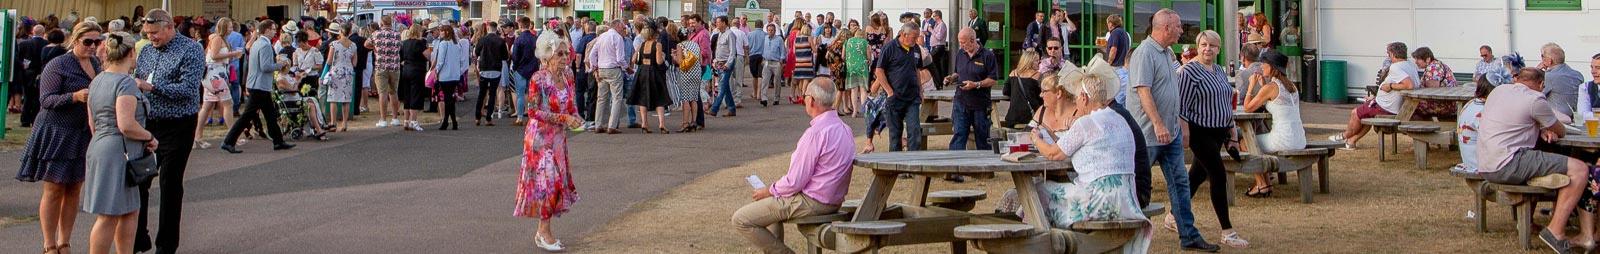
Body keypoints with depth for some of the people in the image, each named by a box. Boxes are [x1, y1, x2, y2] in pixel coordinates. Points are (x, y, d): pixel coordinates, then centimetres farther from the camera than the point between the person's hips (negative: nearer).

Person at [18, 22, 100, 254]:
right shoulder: (57, 65, -11)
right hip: (57, 133, -6)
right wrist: (75, 97, -29)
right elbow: (46, 99, -16)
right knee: (54, 190, 0)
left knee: (74, 191, 9)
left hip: (84, 136, 6)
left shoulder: (97, 63, 9)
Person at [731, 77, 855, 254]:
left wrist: (769, 191, -3)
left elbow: (795, 182, -22)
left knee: (740, 220, -7)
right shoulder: (844, 129, 7)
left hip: (811, 203, -10)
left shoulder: (816, 132, -23)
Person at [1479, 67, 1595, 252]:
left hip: (1484, 168, 9)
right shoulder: (1535, 99, -6)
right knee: (1580, 170, -10)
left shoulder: (1498, 90, 17)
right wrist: (1545, 130, 29)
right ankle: (1555, 231, -13)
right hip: (1507, 165, -9)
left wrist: (1541, 131, 12)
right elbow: (1561, 132, 6)